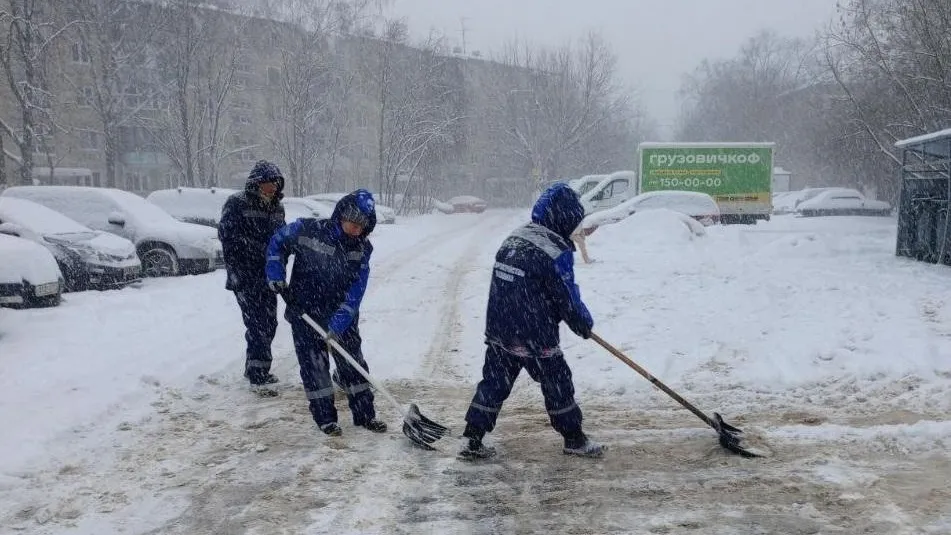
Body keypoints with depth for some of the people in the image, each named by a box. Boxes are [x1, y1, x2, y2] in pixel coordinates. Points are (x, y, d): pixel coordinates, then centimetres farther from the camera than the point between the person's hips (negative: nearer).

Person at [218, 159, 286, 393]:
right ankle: (258, 377, -6)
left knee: (268, 323, 12)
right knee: (257, 324, -10)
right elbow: (229, 241, -13)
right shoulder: (236, 204, -10)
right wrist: (239, 274, -16)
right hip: (245, 278, -7)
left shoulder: (277, 208, 10)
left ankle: (255, 368, 30)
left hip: (268, 277, 7)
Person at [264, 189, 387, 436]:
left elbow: (355, 292, -13)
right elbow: (277, 243, 2)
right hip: (305, 313, -3)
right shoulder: (306, 229, -17)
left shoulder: (363, 248, -9)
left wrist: (337, 325, -20)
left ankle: (364, 414, 20)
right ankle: (324, 416, 14)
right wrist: (275, 275, -9)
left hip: (342, 317, 3)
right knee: (314, 363, 2)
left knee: (353, 360, 8)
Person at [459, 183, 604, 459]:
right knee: (557, 384, 10)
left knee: (494, 382, 14)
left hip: (498, 331, 7)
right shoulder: (557, 252, -18)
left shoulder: (513, 238, 6)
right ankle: (574, 439, 25)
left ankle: (471, 439, 13)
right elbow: (568, 298, -13)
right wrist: (584, 324, 8)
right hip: (535, 337, -7)